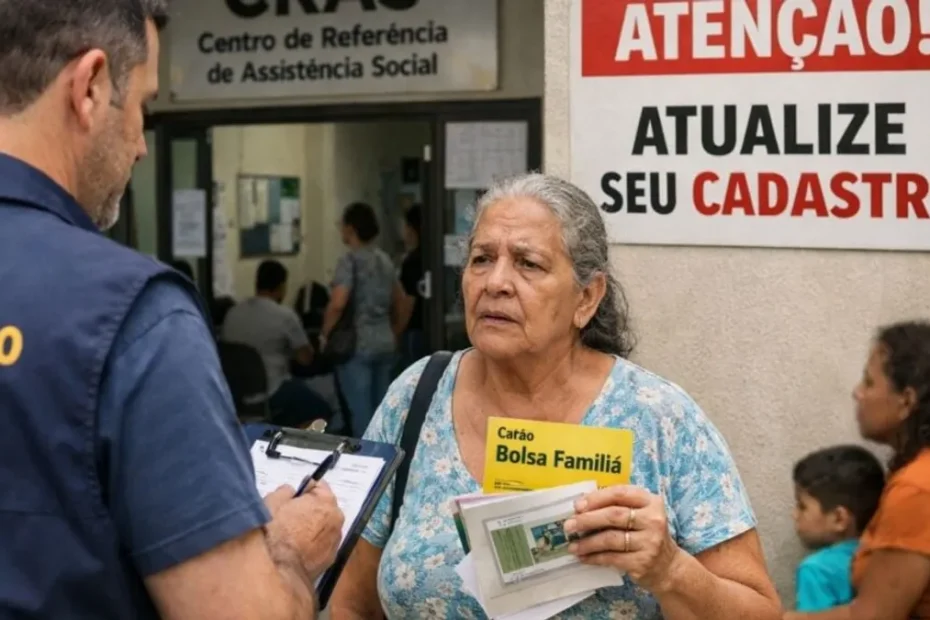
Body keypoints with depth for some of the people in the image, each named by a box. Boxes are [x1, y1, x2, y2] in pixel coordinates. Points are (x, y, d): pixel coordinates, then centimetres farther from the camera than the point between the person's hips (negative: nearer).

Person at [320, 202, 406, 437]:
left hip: (357, 345, -8)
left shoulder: (350, 260, -12)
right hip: (385, 343, 8)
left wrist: (325, 334, -10)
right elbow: (399, 299, 20)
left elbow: (338, 303, -23)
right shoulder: (384, 259, 12)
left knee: (361, 411, -5)